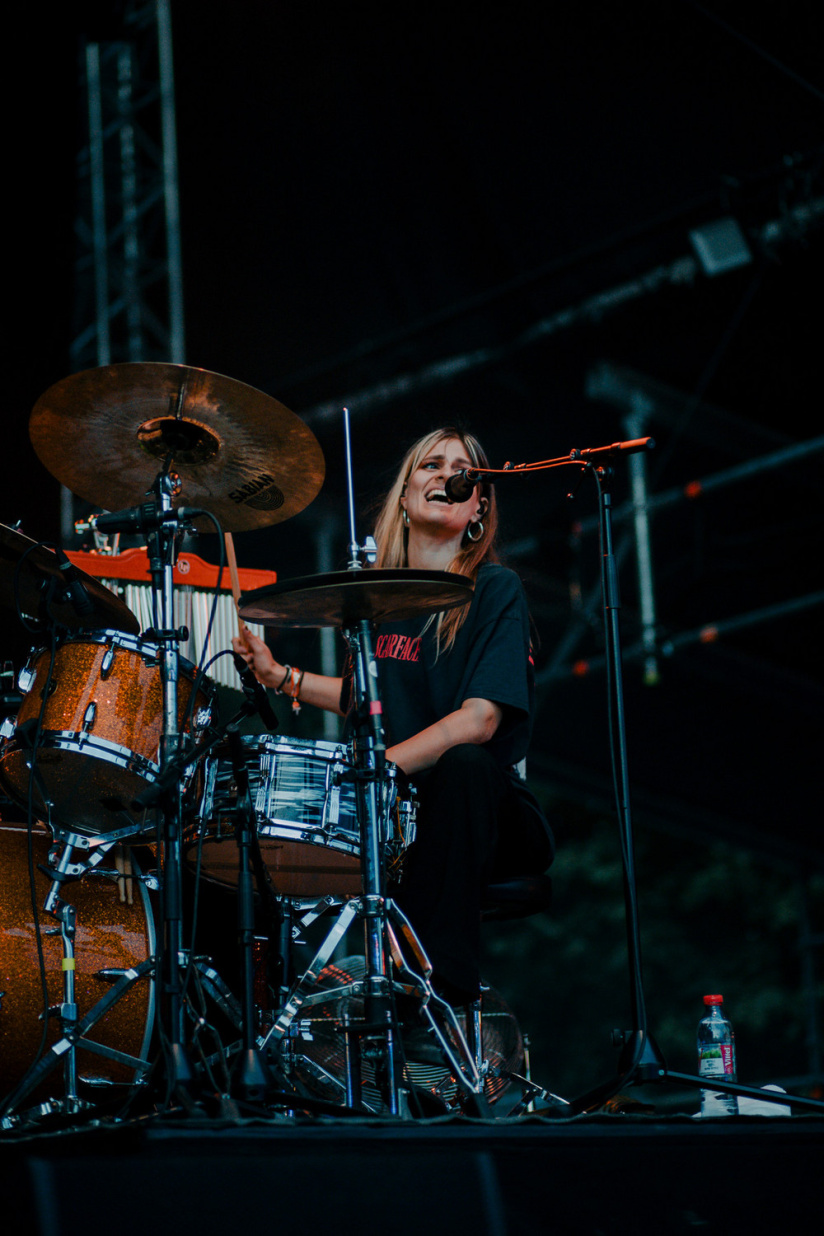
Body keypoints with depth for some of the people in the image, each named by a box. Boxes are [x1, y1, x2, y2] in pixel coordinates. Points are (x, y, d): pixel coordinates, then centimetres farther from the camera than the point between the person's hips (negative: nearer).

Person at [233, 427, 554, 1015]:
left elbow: (480, 719, -20)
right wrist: (281, 675, 15)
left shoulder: (496, 589, -7)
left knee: (465, 764, -38)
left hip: (483, 812, -5)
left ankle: (444, 981, -34)